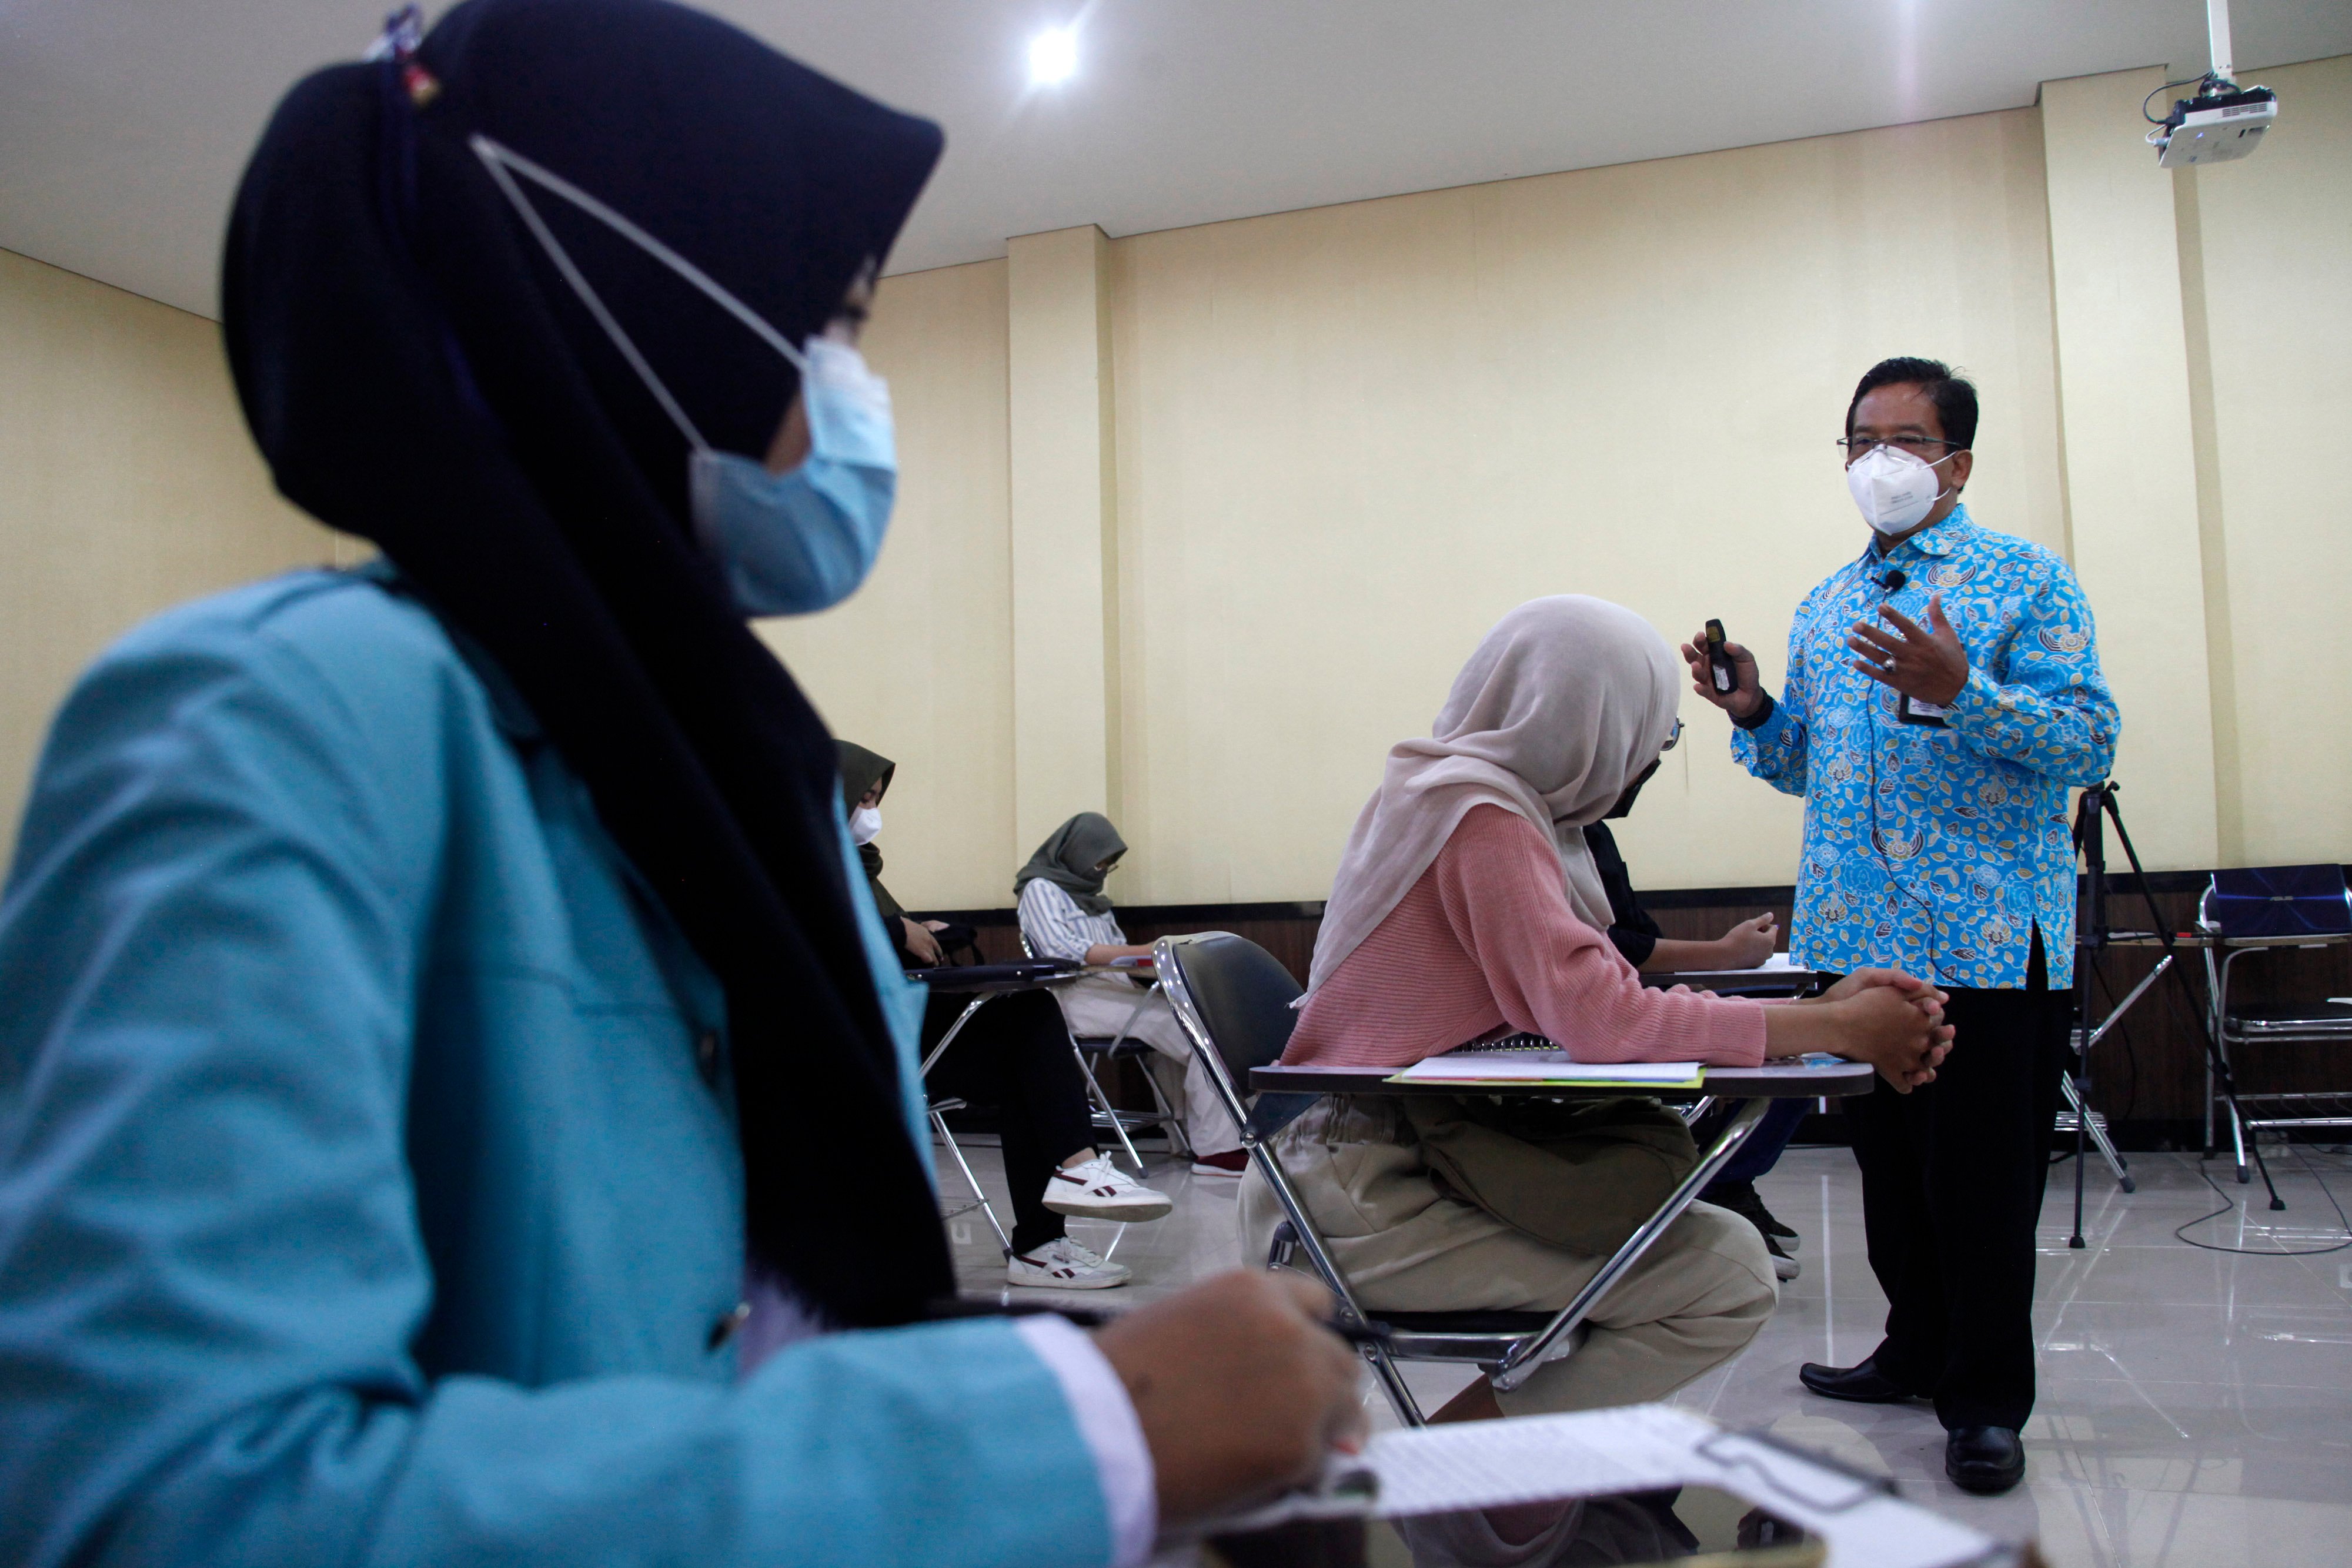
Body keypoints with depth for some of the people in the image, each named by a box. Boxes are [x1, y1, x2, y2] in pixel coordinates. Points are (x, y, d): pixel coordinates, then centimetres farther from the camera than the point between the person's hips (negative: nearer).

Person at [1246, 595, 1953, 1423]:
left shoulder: (1463, 792, 12)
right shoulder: (1480, 815, -17)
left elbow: (1606, 995, 8)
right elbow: (1600, 1018, -26)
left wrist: (1820, 1011, 0)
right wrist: (1837, 1029, -15)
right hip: (1370, 1200, -10)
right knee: (1731, 1279, -10)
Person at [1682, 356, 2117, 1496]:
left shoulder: (2024, 580, -2)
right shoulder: (1825, 607, 16)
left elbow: (2090, 741, -12)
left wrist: (1958, 693, -26)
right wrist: (1756, 716, 0)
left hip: (1984, 940, -6)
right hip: (1854, 936, 6)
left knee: (1981, 1176, 0)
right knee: (1890, 1165, 15)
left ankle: (1987, 1401, 13)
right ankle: (1921, 1349, 31)